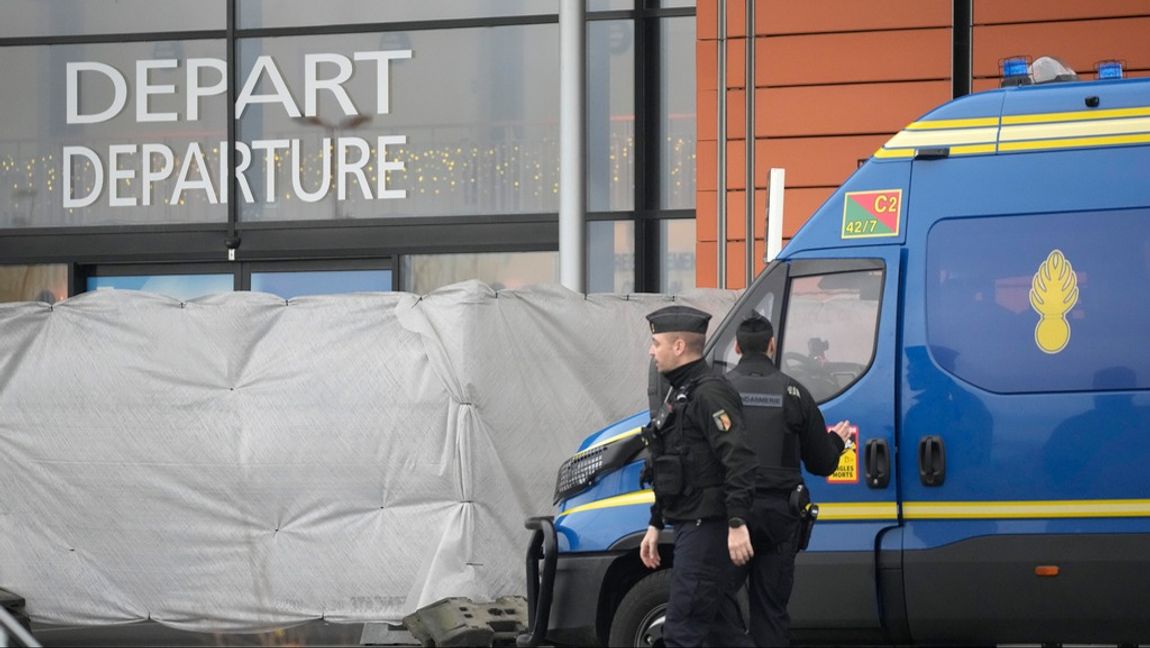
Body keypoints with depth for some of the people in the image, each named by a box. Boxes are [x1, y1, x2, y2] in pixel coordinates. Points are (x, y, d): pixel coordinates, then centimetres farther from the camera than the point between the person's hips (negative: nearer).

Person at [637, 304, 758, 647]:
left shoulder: (709, 393, -14)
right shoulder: (680, 394, 20)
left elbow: (739, 461, -24)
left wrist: (738, 524, -30)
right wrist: (655, 526, 27)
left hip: (706, 528, -11)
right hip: (690, 528, 11)